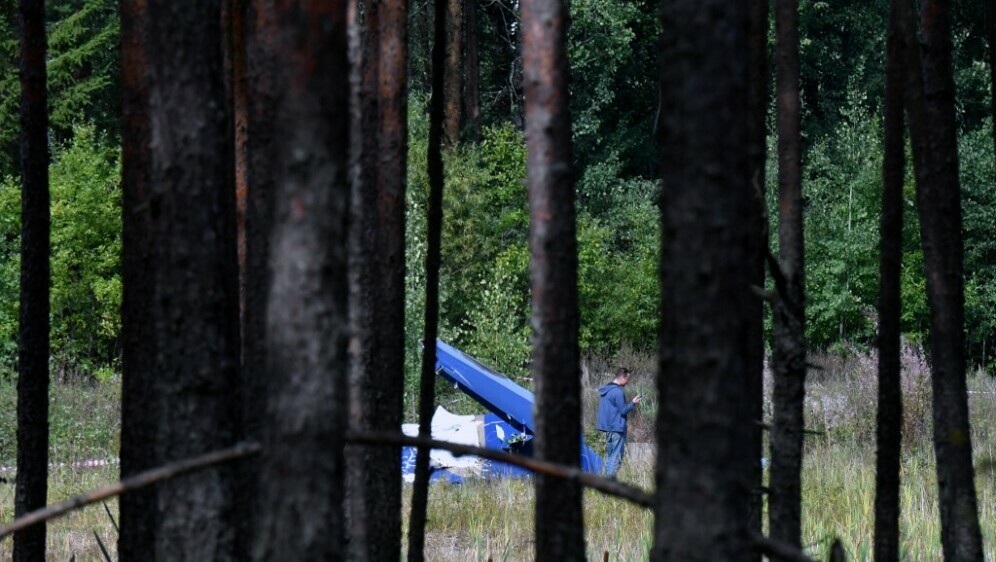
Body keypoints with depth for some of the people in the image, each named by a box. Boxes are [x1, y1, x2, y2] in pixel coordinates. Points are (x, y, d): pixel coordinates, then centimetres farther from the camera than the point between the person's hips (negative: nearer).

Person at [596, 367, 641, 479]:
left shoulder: (605, 390, 13)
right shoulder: (618, 392, -17)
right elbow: (623, 410, -15)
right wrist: (633, 403, -2)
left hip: (607, 428, 9)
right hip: (617, 428, -9)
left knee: (609, 455, 14)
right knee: (616, 456, -6)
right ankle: (611, 479, -8)